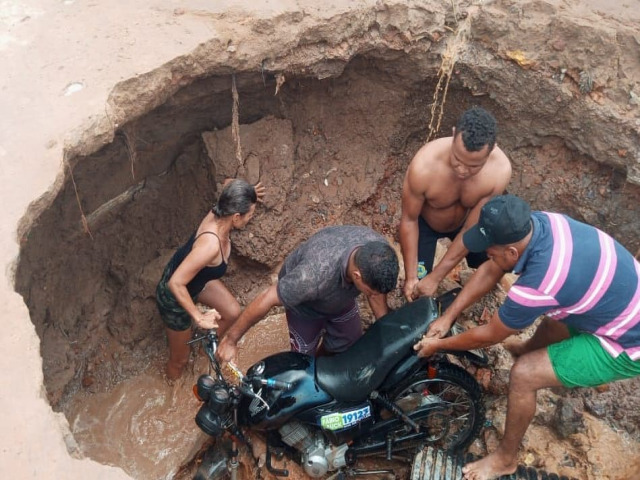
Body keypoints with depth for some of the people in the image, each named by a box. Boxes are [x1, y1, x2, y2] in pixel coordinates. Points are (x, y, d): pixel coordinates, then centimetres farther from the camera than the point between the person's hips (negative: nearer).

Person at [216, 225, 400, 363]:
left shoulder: (379, 250, -34)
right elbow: (266, 300, -35)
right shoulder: (315, 275, -48)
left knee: (352, 346, 14)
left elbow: (376, 292, -11)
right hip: (305, 302, -4)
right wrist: (230, 339, -23)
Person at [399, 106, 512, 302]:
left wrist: (435, 277, -24)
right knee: (416, 287, -6)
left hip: (465, 219, 2)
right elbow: (409, 220, -25)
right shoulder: (423, 167, -43)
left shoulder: (500, 170, -36)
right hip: (425, 222, -2)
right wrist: (411, 277, -21)